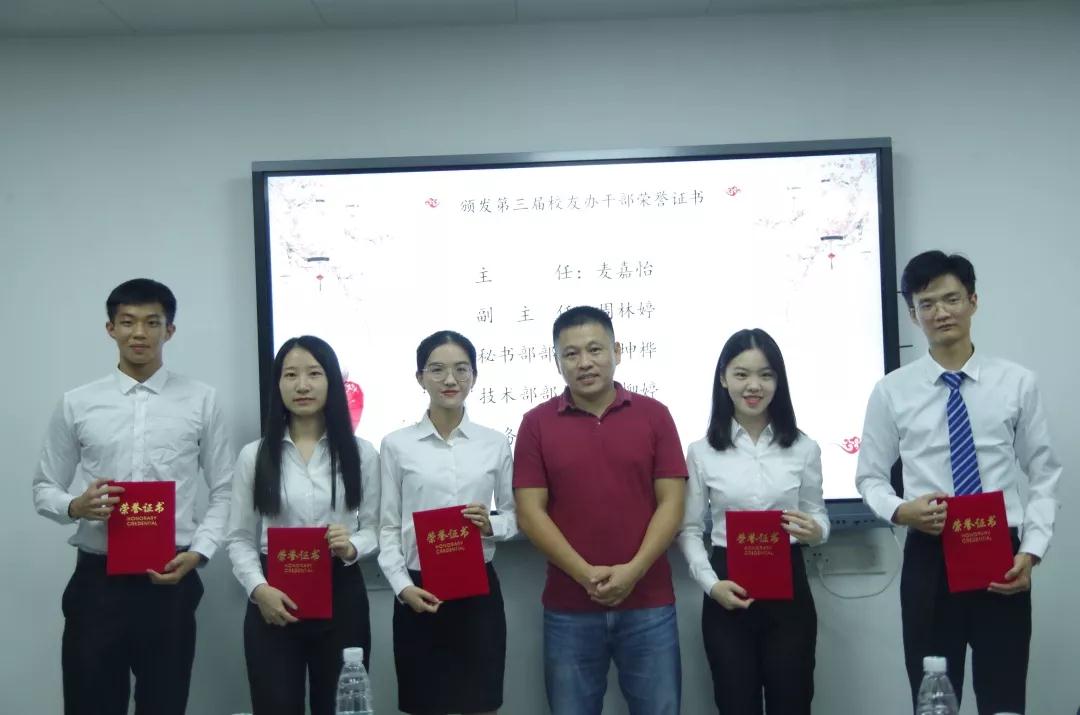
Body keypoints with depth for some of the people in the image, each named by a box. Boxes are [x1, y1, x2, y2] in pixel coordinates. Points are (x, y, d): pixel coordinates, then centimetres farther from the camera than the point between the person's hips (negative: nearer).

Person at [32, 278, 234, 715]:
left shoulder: (201, 401, 3)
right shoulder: (76, 404, 5)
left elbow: (225, 491, 5)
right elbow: (44, 489, 10)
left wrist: (197, 553, -9)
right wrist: (76, 507, -13)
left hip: (170, 580, 0)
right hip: (97, 579, 0)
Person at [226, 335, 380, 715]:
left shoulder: (361, 452, 5)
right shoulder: (254, 455, 3)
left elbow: (373, 527, 5)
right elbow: (239, 538, 3)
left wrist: (351, 548, -16)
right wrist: (258, 588, -13)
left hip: (341, 596, 1)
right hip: (274, 600, 0)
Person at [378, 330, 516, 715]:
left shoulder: (495, 443, 4)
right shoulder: (397, 444, 0)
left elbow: (515, 515, 10)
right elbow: (388, 527, 1)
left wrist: (492, 525, -12)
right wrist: (402, 586, -11)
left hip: (479, 590, 1)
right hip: (420, 590, -1)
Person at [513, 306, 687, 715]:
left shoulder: (654, 415, 3)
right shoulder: (537, 424, 2)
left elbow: (672, 502, -1)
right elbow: (530, 512, -3)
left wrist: (633, 571, -13)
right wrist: (585, 574, -13)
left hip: (648, 603, 0)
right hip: (569, 607, 0)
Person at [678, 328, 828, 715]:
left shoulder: (803, 448, 2)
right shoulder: (701, 452, -1)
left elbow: (818, 515, 9)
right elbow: (689, 529, 2)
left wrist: (815, 532, -14)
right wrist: (711, 584, -12)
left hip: (788, 587, 1)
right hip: (728, 592, 0)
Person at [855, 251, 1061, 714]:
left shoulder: (1017, 383, 1)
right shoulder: (892, 391, 1)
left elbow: (1044, 475, 4)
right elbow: (870, 478, 7)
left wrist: (1031, 551, -8)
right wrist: (900, 511, -14)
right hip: (929, 561, 0)